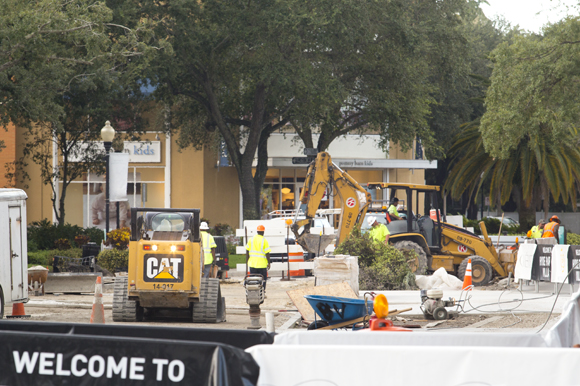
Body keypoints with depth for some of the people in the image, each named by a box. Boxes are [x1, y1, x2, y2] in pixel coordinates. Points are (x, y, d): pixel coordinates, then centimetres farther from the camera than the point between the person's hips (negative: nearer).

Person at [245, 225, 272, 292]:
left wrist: (247, 261, 15)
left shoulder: (251, 240, 3)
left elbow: (247, 251, 6)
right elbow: (267, 253, -11)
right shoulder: (264, 241, -9)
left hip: (252, 263, 4)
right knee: (263, 279, 5)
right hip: (262, 264, -4)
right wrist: (269, 263, -2)